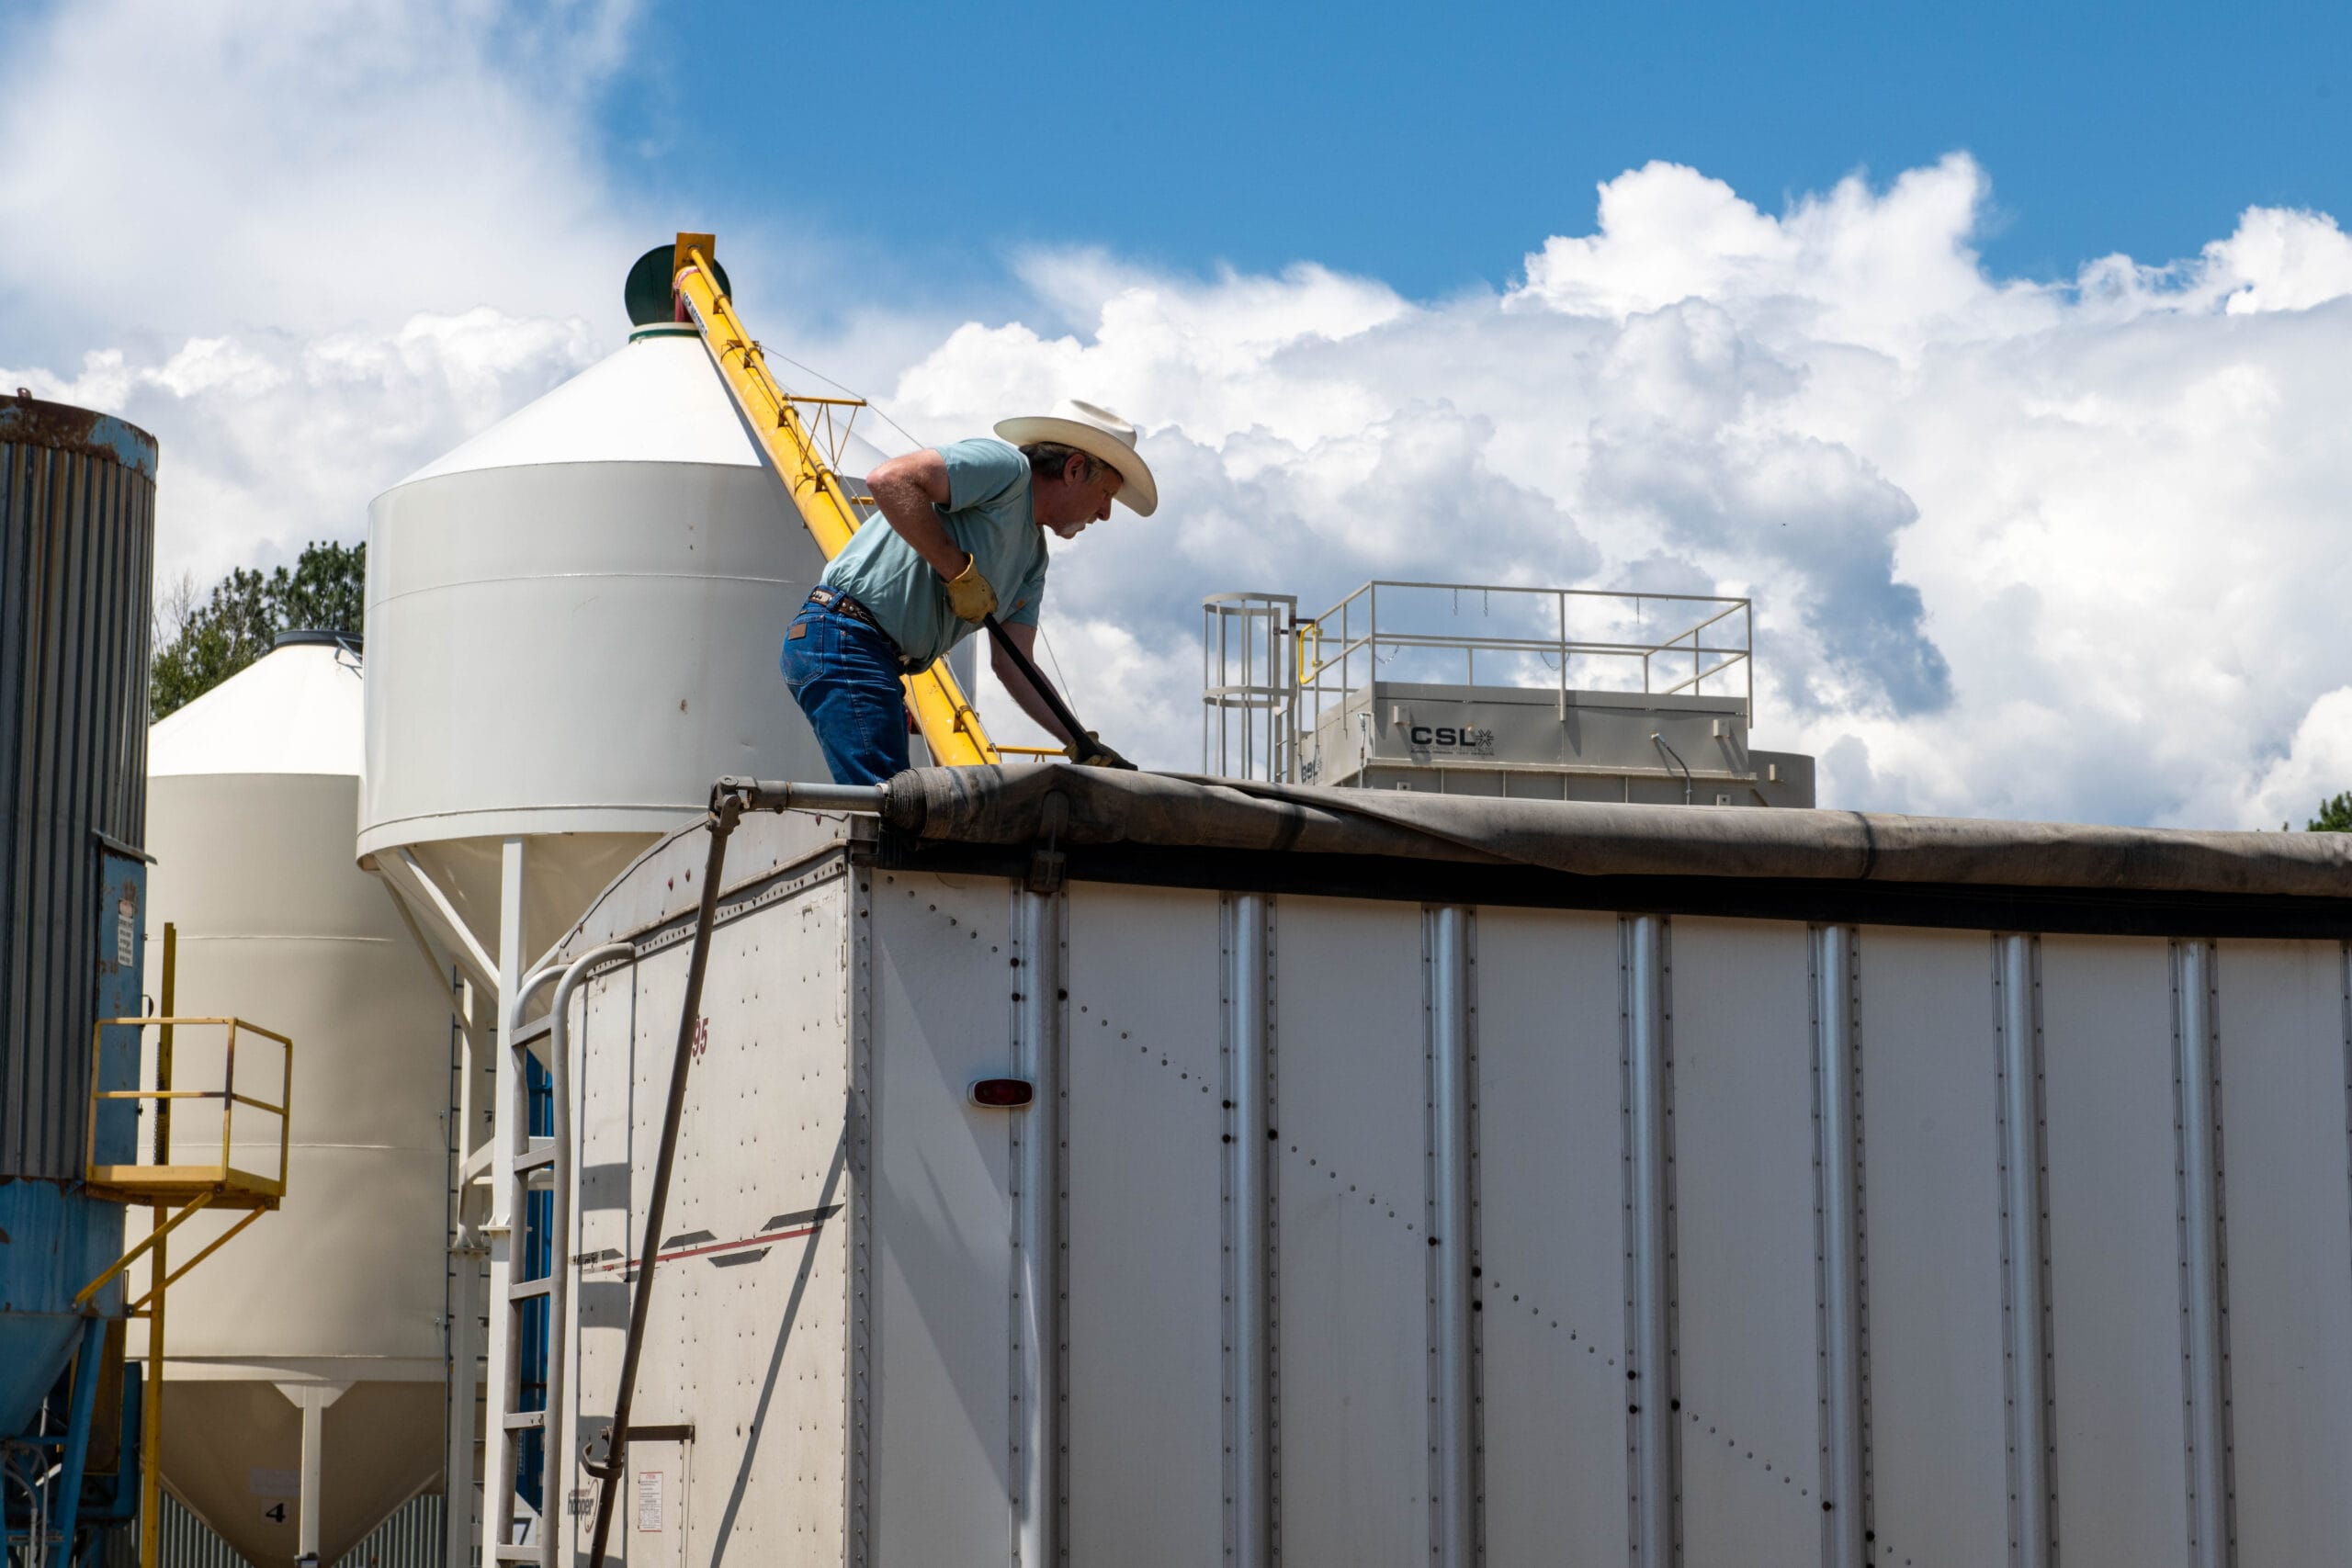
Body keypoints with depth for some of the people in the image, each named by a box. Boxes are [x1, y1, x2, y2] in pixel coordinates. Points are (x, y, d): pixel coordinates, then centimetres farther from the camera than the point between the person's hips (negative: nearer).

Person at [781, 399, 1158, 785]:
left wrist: (1084, 746, 7)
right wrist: (960, 571, -19)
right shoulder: (1005, 467, -8)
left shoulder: (1033, 559, 20)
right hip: (846, 638, -11)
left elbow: (1013, 665, 16)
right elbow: (889, 479, -21)